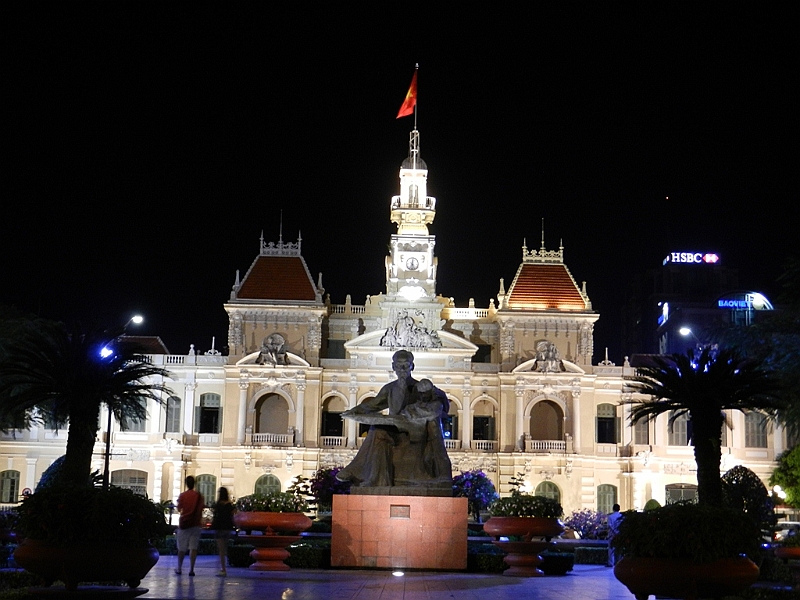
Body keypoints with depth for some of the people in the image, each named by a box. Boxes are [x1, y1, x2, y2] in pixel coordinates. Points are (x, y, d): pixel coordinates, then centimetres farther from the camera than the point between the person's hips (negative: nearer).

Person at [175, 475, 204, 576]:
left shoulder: (182, 496, -4)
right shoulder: (198, 495, 0)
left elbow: (179, 509, 2)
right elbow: (202, 507, 4)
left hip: (184, 523, 0)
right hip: (195, 524, 0)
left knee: (181, 548, 10)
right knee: (193, 547, -2)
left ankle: (179, 569, 17)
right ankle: (191, 569, -8)